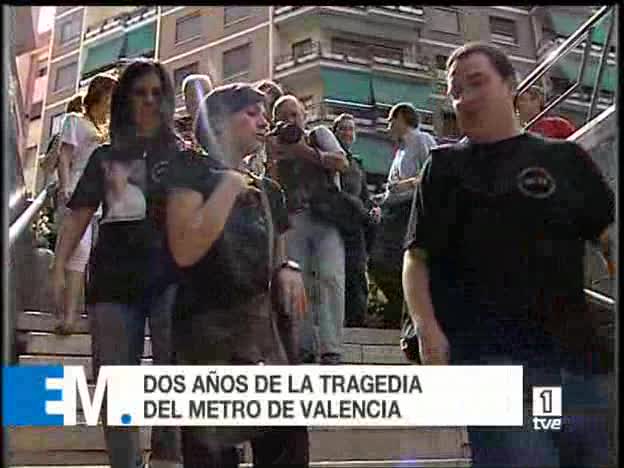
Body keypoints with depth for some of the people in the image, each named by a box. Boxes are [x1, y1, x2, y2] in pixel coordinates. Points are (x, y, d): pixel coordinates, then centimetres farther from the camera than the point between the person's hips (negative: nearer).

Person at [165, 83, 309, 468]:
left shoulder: (268, 191, 18)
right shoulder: (194, 172, -2)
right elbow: (185, 251, -17)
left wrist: (289, 271, 3)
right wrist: (229, 185, -9)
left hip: (268, 332, 6)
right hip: (212, 334, -6)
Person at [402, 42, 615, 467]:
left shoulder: (565, 159, 14)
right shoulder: (445, 167, 13)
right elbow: (417, 257, 8)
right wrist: (428, 330, -9)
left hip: (573, 352, 3)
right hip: (489, 354, -2)